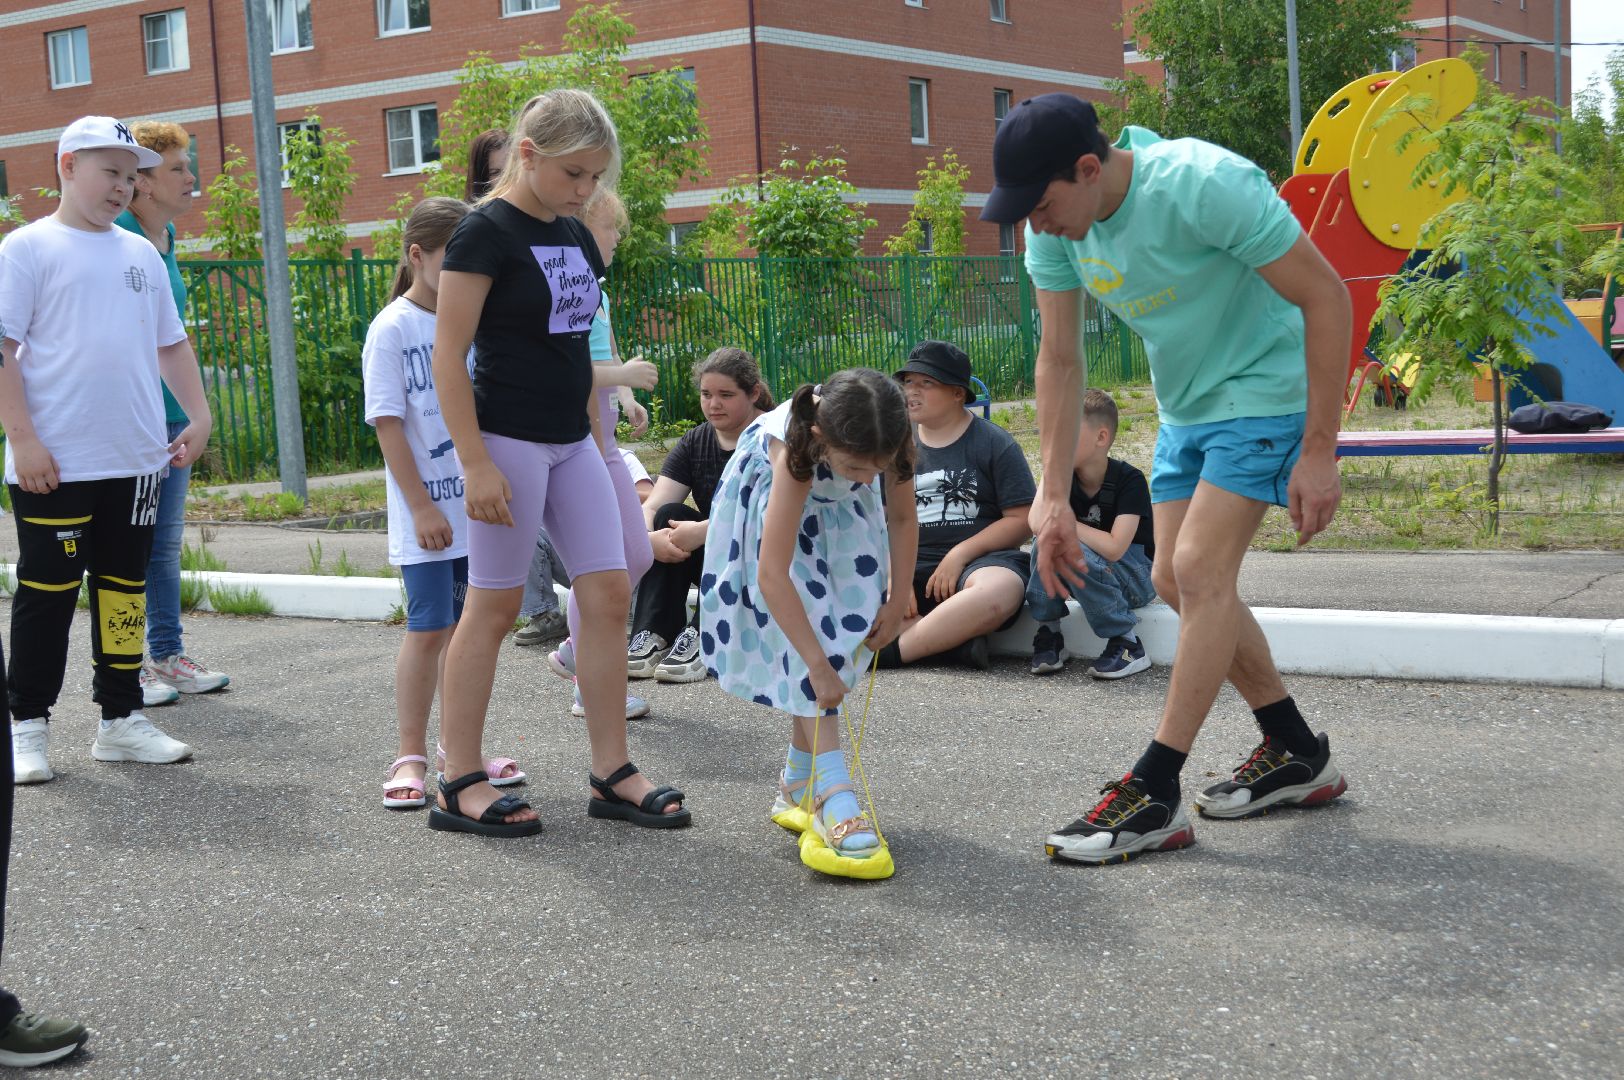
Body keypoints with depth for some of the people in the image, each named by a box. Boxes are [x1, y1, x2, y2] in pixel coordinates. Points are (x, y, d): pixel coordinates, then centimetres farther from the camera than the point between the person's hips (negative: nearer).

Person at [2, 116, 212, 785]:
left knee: (124, 589, 11)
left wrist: (199, 415, 9)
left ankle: (121, 719, 20)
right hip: (55, 466, -5)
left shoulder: (140, 253, 14)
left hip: (136, 460, 6)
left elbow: (171, 344, 20)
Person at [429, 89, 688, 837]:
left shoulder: (575, 237, 12)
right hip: (508, 440, -8)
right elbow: (448, 353, -14)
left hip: (571, 443, 8)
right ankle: (459, 786, 8)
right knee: (494, 606, -2)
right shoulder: (486, 233, -11)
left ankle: (611, 774, 10)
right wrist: (475, 464, -19)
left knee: (608, 594, 3)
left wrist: (595, 438, 17)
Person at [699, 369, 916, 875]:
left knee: (842, 634, -2)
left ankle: (797, 785, 10)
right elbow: (772, 574, -43)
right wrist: (818, 664, -42)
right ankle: (832, 795, -24)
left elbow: (901, 517, -14)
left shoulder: (892, 438, -34)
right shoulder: (796, 449, -43)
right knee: (805, 634, -19)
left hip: (841, 511, 5)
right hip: (771, 498, -4)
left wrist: (897, 601, -15)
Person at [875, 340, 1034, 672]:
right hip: (912, 565, 3)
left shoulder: (995, 443, 3)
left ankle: (892, 651, -33)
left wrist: (959, 555, -12)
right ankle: (954, 639, -29)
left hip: (981, 559, -3)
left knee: (997, 592, -41)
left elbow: (1022, 520, -3)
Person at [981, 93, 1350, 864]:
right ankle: (1297, 755, 22)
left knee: (1200, 571, -17)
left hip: (1266, 392, -8)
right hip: (1184, 408, 8)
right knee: (1176, 581, 8)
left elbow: (1326, 296, -24)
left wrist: (1319, 452, -23)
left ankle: (1154, 798, -11)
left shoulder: (1206, 185, -31)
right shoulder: (1054, 225, -10)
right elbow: (1059, 359, -3)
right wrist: (1054, 496, -8)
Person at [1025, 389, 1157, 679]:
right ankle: (1048, 632, -13)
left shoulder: (1129, 480, -20)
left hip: (1139, 578, -5)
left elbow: (1114, 548, -30)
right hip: (1084, 578, 5)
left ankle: (1127, 644, -21)